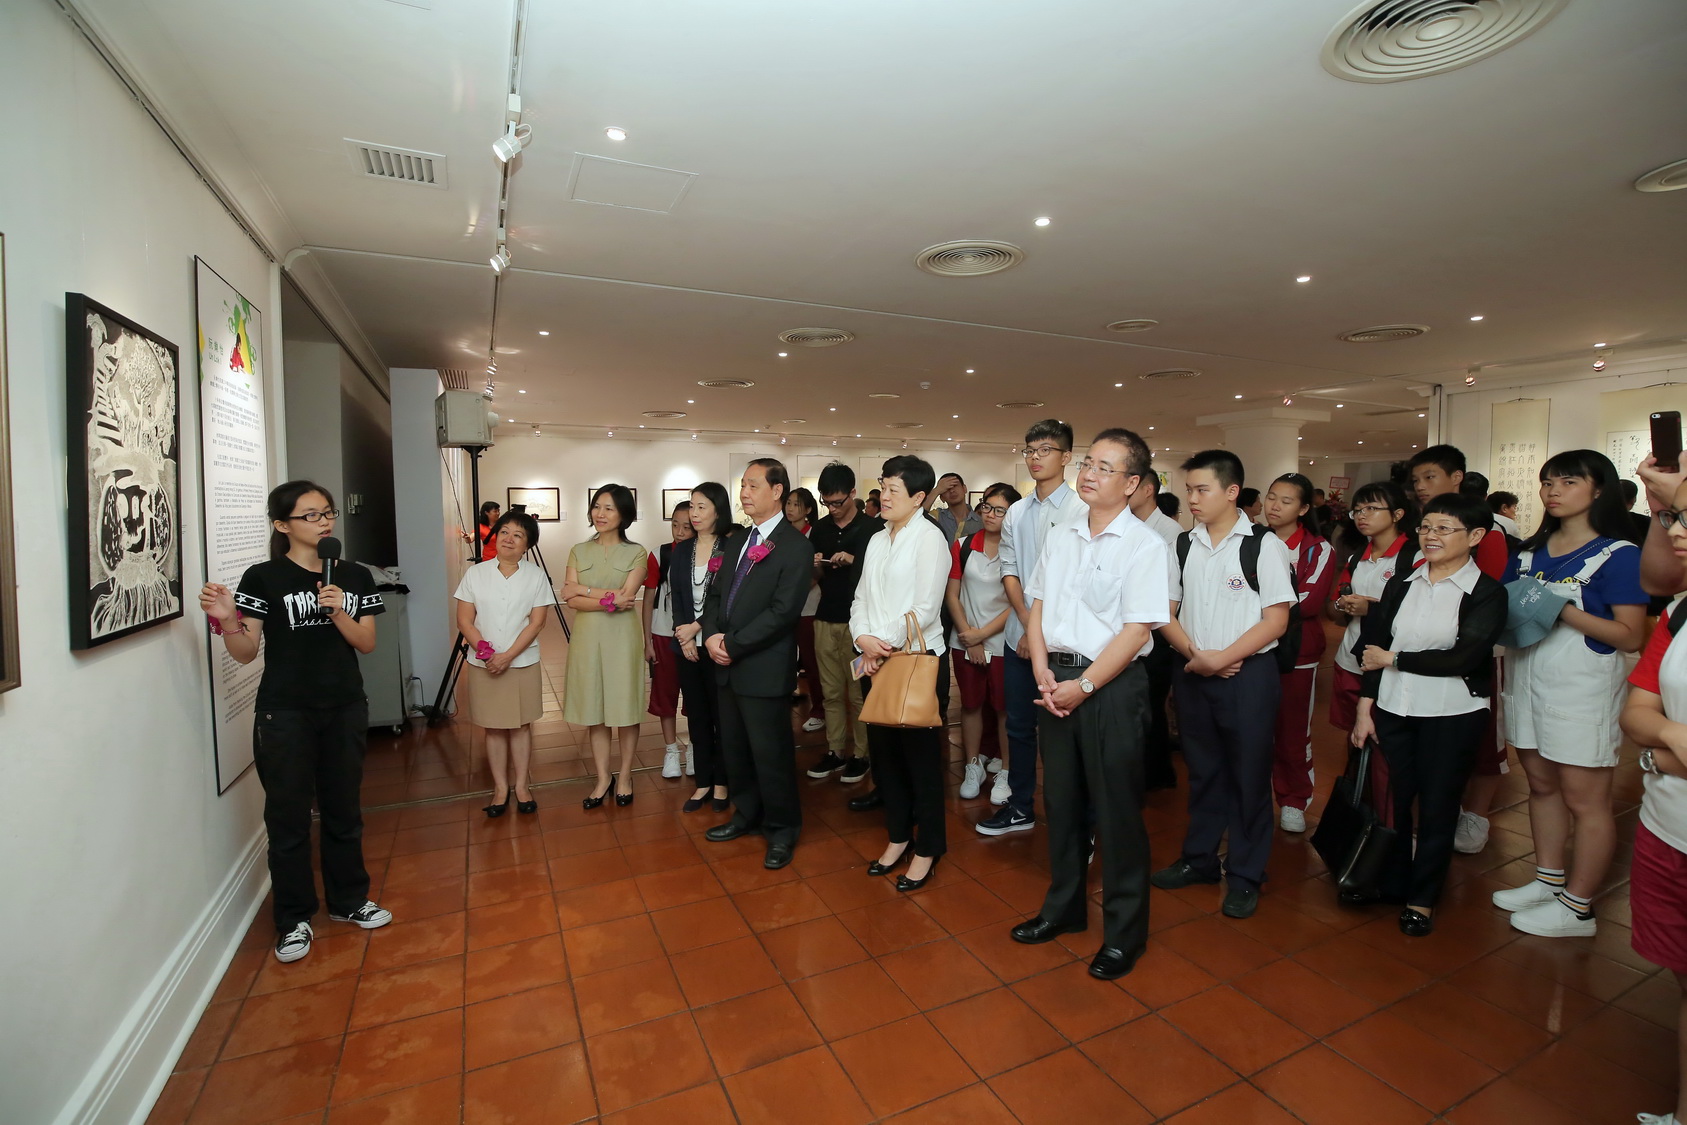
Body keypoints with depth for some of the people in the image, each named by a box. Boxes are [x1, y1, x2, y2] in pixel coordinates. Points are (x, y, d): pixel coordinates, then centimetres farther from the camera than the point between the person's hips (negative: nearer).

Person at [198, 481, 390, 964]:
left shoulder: (354, 577, 6)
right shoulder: (263, 578, -5)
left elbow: (367, 643, 2)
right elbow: (246, 652, -6)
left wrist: (338, 613, -14)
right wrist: (227, 619, -23)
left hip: (345, 709, 3)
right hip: (285, 713, -3)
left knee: (344, 810, 14)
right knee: (288, 817, 6)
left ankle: (348, 901, 30)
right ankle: (294, 919, 23)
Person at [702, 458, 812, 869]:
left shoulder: (795, 546, -12)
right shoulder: (736, 541, 12)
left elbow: (782, 611, -19)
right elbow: (715, 593, 14)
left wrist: (732, 644, -16)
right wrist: (712, 635, -5)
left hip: (765, 669, -7)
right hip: (728, 666, 8)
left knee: (771, 754, 4)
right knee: (734, 748, 19)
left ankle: (782, 830, 24)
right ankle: (747, 814, 39)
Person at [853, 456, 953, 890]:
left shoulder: (929, 538, -10)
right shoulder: (878, 540, 12)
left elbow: (925, 609, -17)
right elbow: (861, 599, 11)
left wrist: (886, 645, -11)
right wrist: (865, 640, -7)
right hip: (877, 660, 7)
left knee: (921, 756, 4)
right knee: (884, 752, 14)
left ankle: (927, 849, 21)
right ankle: (898, 837, 32)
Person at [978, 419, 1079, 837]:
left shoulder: (1080, 509, -8)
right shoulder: (1016, 512, 10)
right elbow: (1008, 570, 7)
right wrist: (1027, 620, -6)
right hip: (1019, 634, 6)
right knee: (1019, 725, 15)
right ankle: (1020, 807, 30)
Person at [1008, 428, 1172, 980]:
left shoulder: (1145, 545, -10)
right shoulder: (1060, 536, 7)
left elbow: (1137, 631, -15)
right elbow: (1037, 606, 9)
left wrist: (1083, 686, -15)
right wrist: (1043, 671, -4)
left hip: (1112, 685, -5)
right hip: (1055, 679, 6)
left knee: (1116, 810, 6)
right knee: (1061, 799, 18)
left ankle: (1124, 931, 28)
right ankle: (1063, 907, 38)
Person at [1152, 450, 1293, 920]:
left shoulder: (1263, 545, -8)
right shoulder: (1183, 545, 5)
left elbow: (1276, 619, -10)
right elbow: (1165, 611, 6)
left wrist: (1220, 658, -15)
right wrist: (1194, 654, -10)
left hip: (1248, 674, -4)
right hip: (1193, 673, 4)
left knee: (1248, 775, 7)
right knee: (1202, 770, 16)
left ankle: (1245, 875, 24)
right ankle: (1199, 858, 32)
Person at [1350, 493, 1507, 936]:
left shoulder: (1487, 593, -5)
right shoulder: (1401, 584, 5)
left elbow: (1462, 657, -17)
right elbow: (1374, 649, 4)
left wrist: (1393, 658, -10)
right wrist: (1364, 708, 2)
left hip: (1453, 715, -3)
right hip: (1394, 710, 3)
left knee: (1437, 807, 9)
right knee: (1393, 799, 10)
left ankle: (1422, 900, 25)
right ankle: (1389, 881, 28)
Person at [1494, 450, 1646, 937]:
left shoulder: (1618, 554, -7)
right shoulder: (1531, 551, 10)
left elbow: (1631, 636, -12)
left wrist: (1565, 611, -23)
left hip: (1583, 689, -6)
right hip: (1527, 681, 6)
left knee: (1584, 800, 3)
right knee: (1541, 785, 15)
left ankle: (1578, 908, 14)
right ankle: (1548, 880, 29)